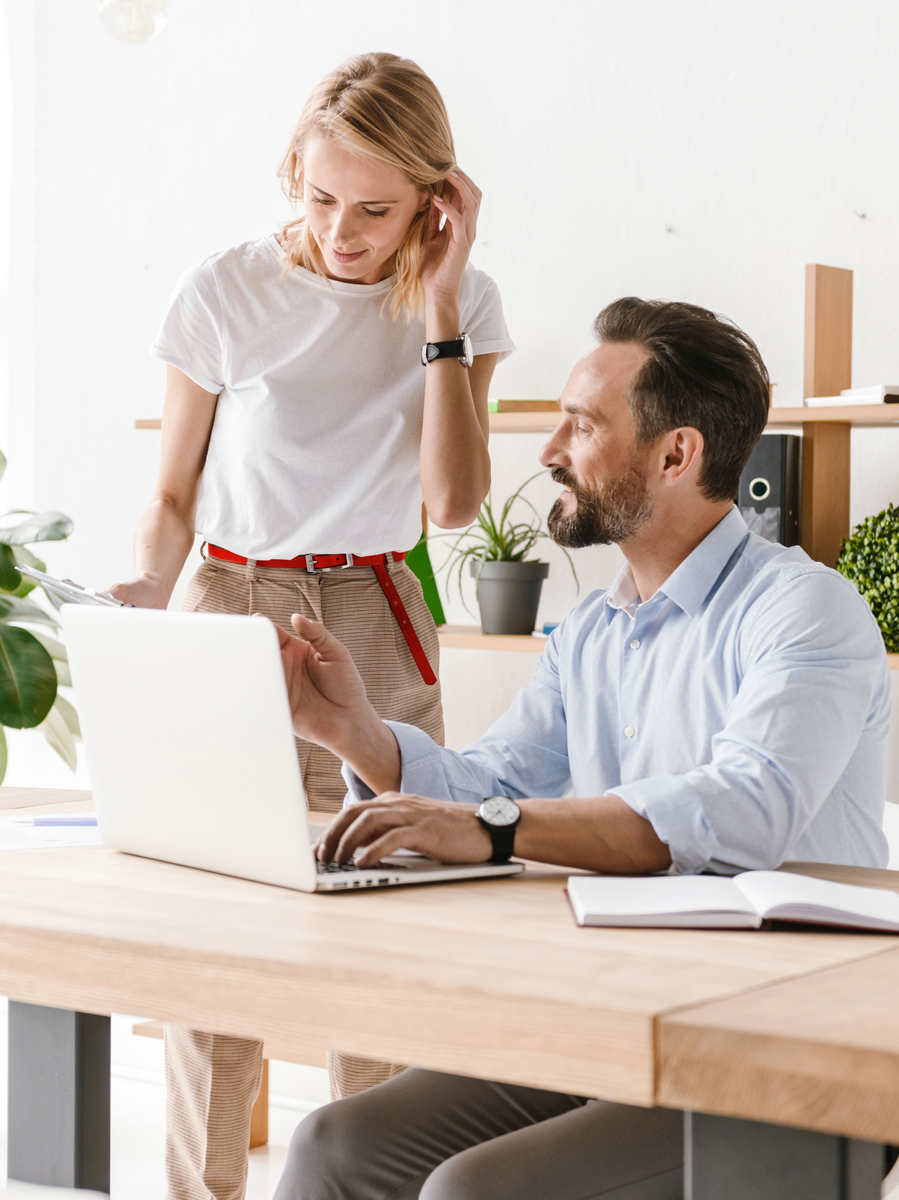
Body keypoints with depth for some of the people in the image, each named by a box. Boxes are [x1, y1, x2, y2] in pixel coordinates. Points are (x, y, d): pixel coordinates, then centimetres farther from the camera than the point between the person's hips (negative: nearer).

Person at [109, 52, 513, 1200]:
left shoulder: (460, 303, 1)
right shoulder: (223, 294, -4)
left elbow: (453, 502, -10)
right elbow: (172, 495, 3)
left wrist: (437, 305, -12)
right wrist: (144, 590, -17)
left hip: (378, 630, 1)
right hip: (230, 619, -1)